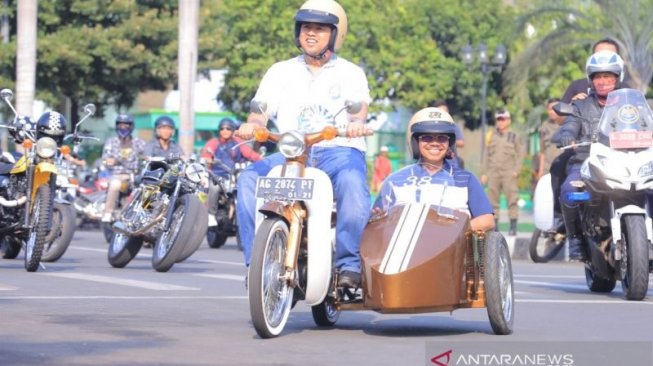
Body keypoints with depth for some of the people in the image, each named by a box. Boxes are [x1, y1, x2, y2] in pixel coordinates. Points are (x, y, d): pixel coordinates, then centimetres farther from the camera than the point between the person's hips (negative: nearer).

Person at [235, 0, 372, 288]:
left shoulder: (350, 73, 14)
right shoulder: (280, 71, 21)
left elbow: (358, 107, -5)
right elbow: (262, 108, 7)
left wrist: (356, 122, -31)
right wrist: (253, 124, -19)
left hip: (339, 150, -2)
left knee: (352, 181, -37)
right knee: (250, 178, -26)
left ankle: (349, 264, -32)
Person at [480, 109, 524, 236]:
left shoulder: (514, 137, 8)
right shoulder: (491, 136, 16)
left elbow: (520, 155, 4)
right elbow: (486, 155, 17)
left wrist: (516, 170, -8)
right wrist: (484, 172, 11)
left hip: (509, 173, -3)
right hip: (493, 173, 3)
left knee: (512, 199, -9)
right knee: (493, 200, 3)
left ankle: (513, 226, -7)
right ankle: (494, 226, 8)